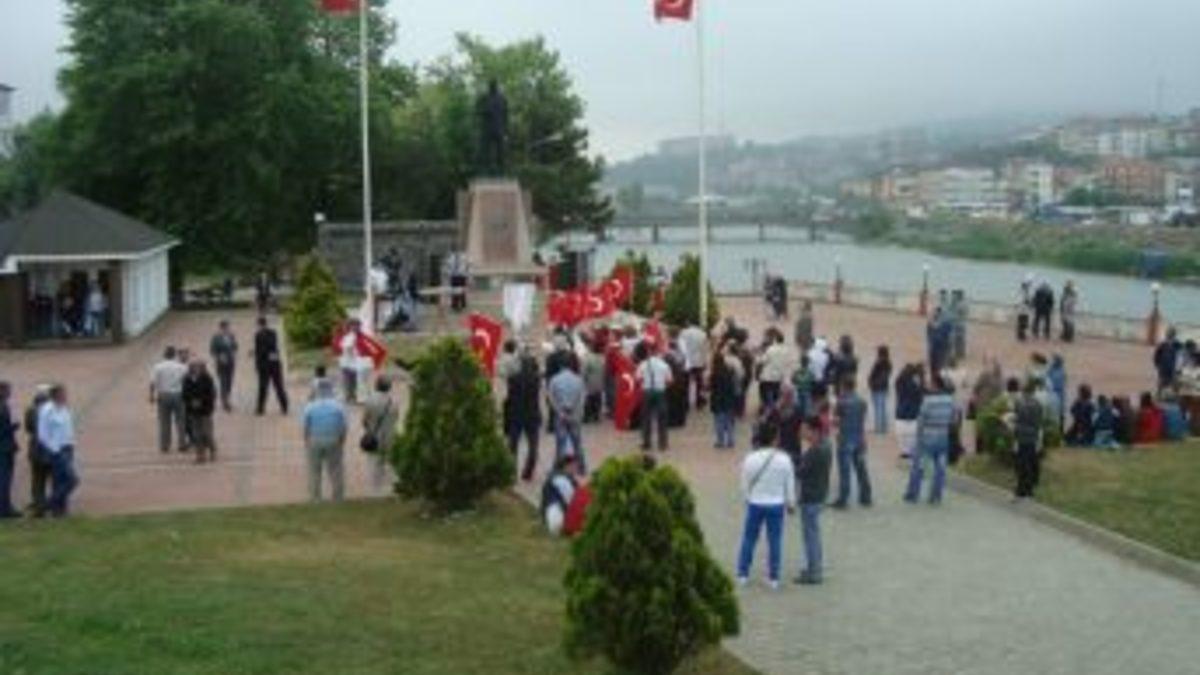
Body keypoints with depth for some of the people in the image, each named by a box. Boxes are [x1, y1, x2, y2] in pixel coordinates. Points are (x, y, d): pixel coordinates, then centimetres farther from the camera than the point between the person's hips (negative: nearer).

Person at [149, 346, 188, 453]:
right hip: (178, 395, 0)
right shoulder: (182, 367, -2)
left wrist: (152, 396, -2)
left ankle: (164, 446, 10)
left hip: (163, 396, 0)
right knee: (180, 421, 7)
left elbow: (153, 383, -9)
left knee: (164, 422, 7)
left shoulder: (158, 367, -4)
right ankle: (182, 445, 9)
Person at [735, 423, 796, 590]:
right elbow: (790, 485, -2)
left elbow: (744, 485, -2)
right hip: (776, 505, 0)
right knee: (775, 540, 10)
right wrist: (790, 503, 14)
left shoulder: (750, 459, -12)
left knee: (749, 538, 13)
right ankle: (773, 577, 15)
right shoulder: (784, 459, -12)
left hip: (755, 504, 0)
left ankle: (743, 574, 20)